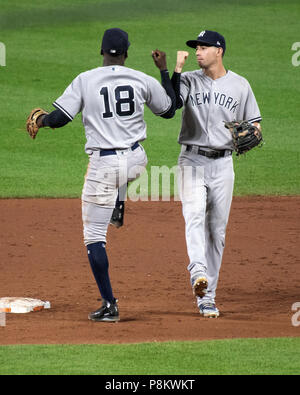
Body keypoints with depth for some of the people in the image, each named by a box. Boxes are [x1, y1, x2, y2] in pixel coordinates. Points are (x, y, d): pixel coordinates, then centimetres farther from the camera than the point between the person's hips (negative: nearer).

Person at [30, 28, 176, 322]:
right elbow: (169, 109, 15)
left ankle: (109, 305, -3)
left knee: (94, 236, 3)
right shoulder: (142, 80, -1)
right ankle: (117, 211, 51)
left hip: (103, 166, -4)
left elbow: (58, 118, -11)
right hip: (136, 161, 4)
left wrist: (40, 121, 12)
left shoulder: (85, 81, -8)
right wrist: (164, 70, 24)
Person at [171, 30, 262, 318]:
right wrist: (176, 69, -18)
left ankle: (206, 297, 9)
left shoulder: (240, 86, 7)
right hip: (192, 161, -1)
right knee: (194, 215, -24)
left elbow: (255, 124, 10)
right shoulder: (189, 80, 4)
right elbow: (171, 103, -14)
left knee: (217, 229, 3)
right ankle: (198, 272, -42)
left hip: (222, 163, 1)